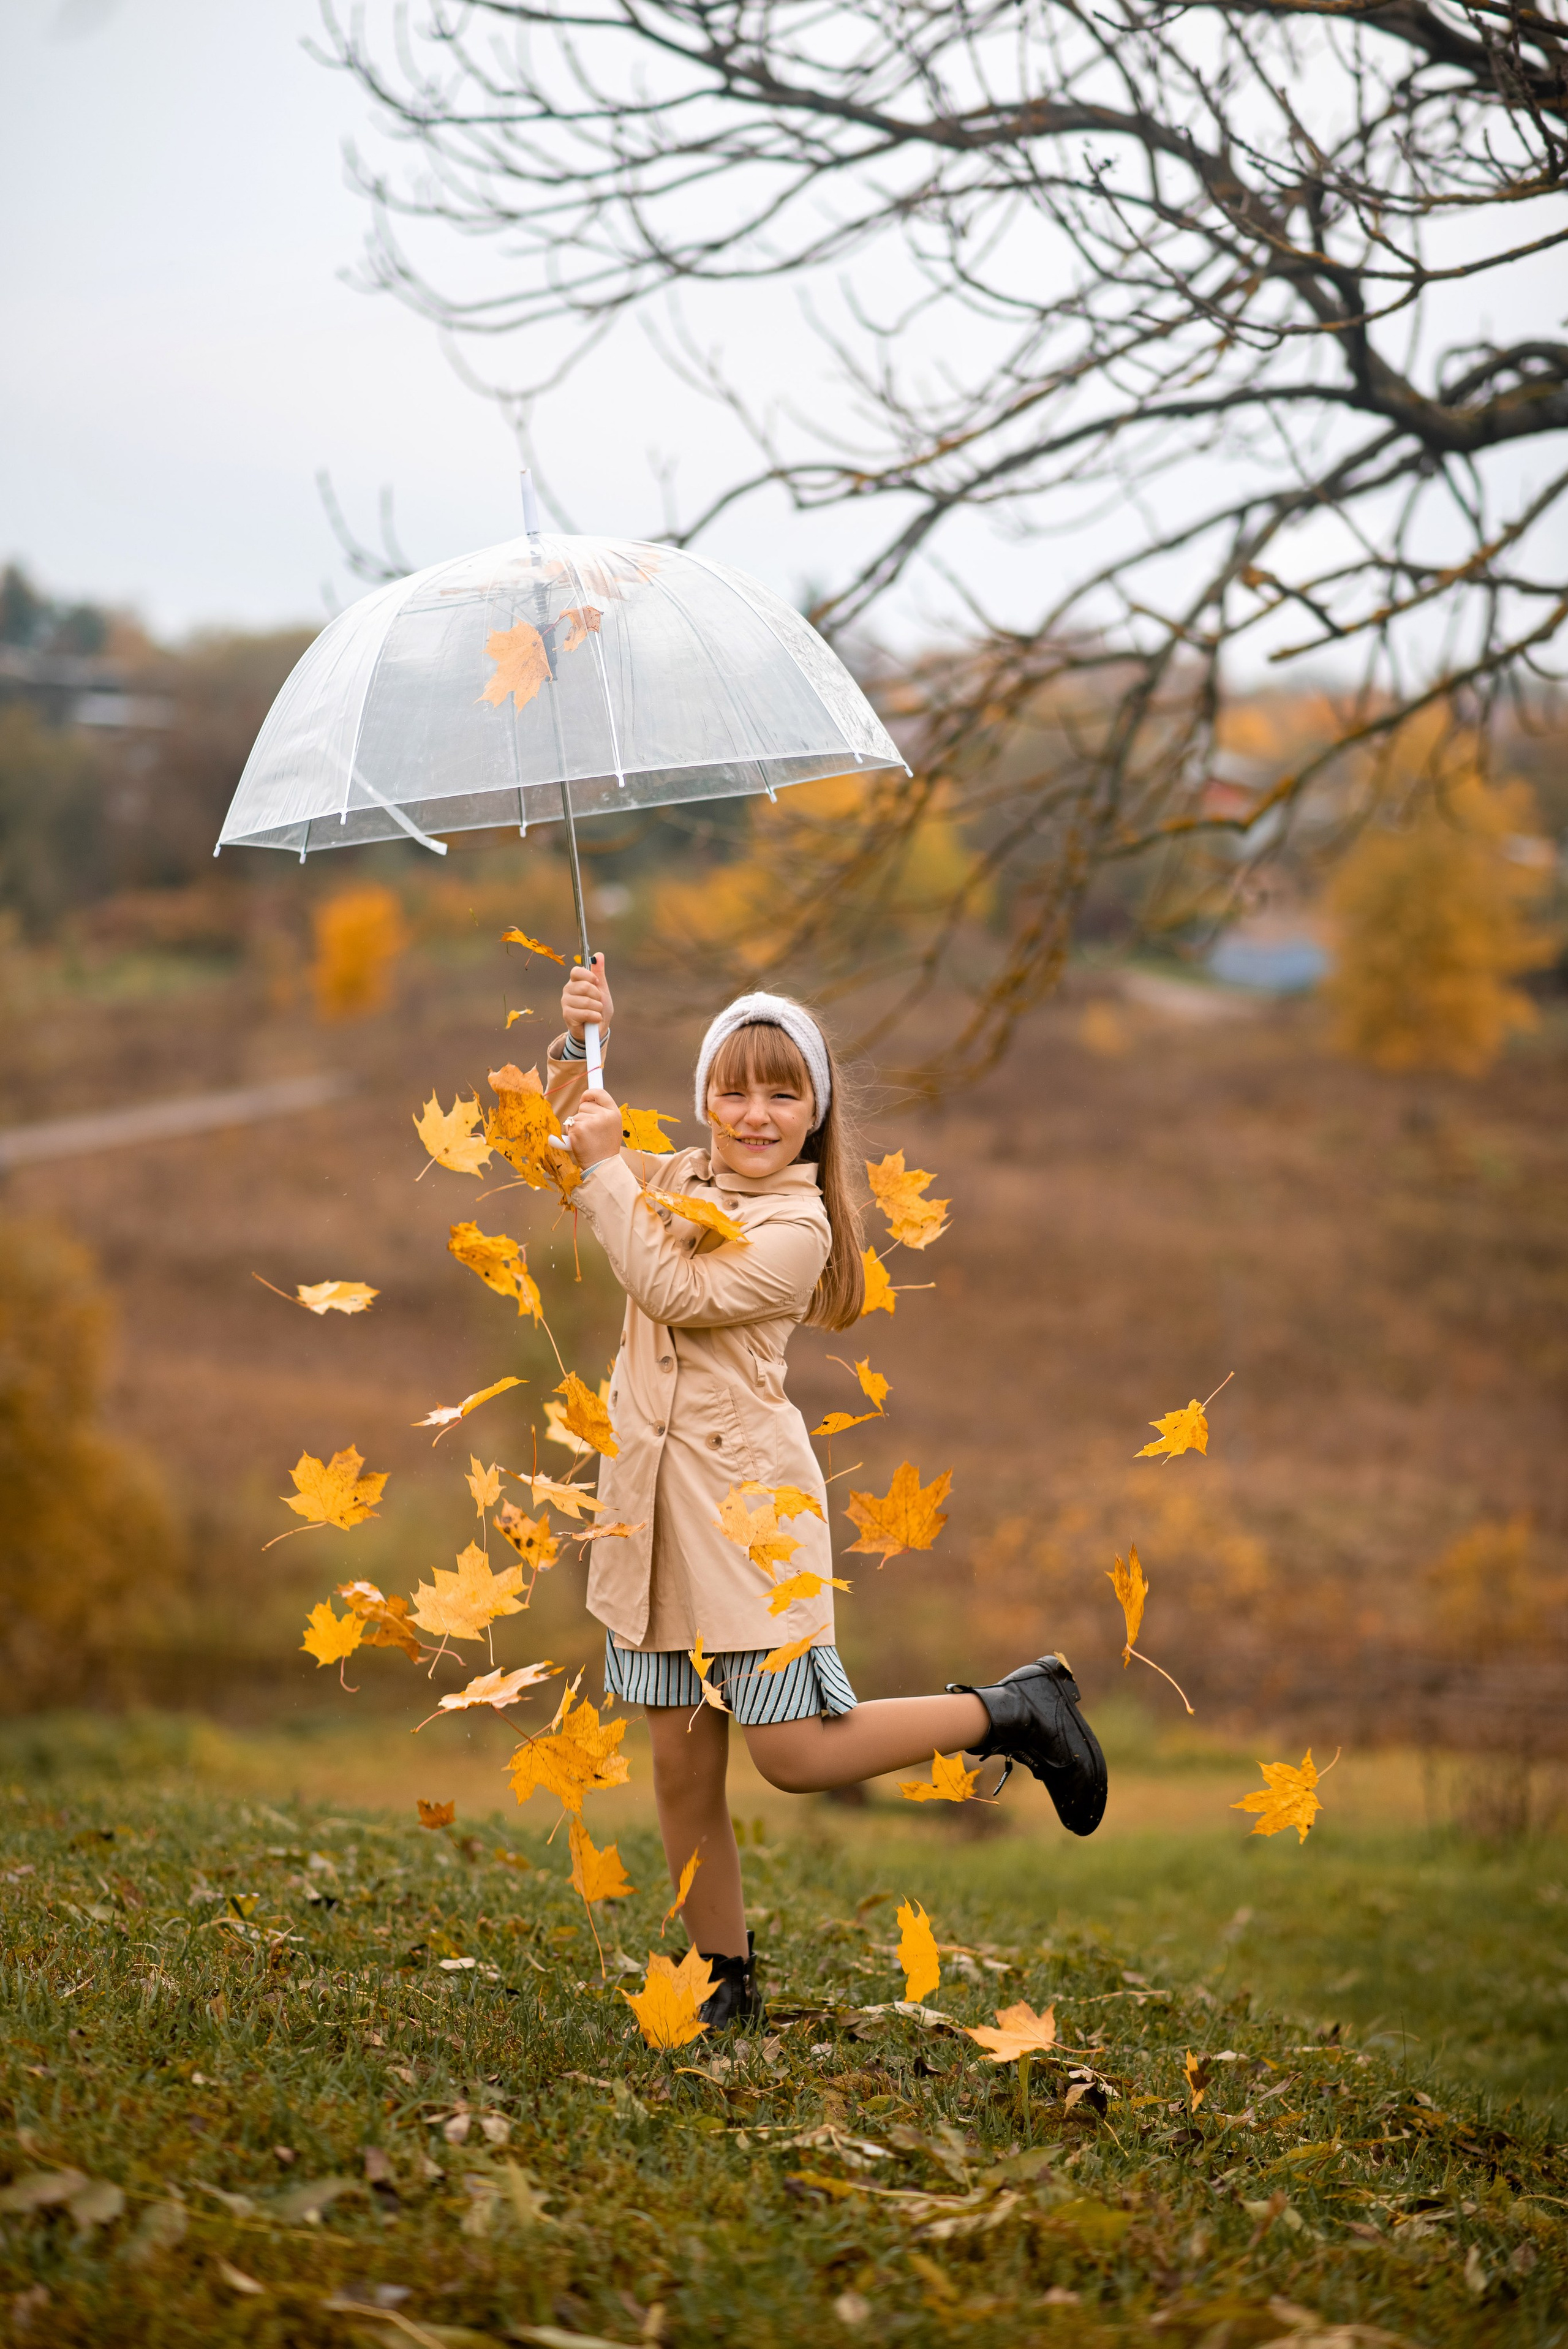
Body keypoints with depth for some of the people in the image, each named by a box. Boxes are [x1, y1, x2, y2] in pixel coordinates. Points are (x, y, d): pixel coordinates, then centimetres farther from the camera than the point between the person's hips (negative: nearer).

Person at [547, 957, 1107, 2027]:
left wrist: (609, 1166, -13)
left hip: (746, 1495, -6)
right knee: (683, 1767, 7)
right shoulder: (676, 1178, 11)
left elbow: (671, 1290, -17)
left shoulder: (798, 1226, -9)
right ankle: (728, 1981, 20)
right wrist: (579, 1045, 3)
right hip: (651, 1493, 6)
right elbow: (559, 1142, 20)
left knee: (794, 1751, -8)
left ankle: (1012, 1711, 10)